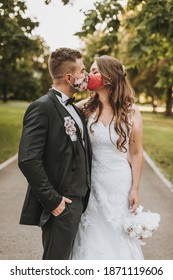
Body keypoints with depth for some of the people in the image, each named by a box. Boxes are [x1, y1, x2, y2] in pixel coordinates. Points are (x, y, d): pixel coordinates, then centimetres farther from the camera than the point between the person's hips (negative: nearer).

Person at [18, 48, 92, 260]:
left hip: (78, 202, 9)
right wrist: (52, 200, -19)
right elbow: (28, 160, -22)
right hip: (60, 206, -9)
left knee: (66, 258, 19)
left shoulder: (74, 109, 13)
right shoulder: (42, 108, -16)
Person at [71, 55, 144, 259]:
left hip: (120, 184, 0)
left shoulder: (131, 111, -6)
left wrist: (135, 189, -2)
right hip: (92, 184, 1)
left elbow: (136, 153, -1)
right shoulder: (85, 108, -4)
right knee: (92, 237, 9)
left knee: (119, 236, 13)